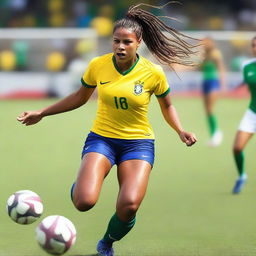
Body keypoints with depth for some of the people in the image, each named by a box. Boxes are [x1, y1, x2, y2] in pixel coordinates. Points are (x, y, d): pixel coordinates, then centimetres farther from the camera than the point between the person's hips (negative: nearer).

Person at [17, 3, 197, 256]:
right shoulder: (98, 65, -6)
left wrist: (181, 131, -8)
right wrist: (41, 113, 13)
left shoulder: (153, 73, -9)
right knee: (84, 202, -25)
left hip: (138, 142, 0)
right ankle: (81, 184, 17)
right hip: (101, 138, 1)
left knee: (128, 206, -23)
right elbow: (80, 97, 12)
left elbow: (167, 106, 9)